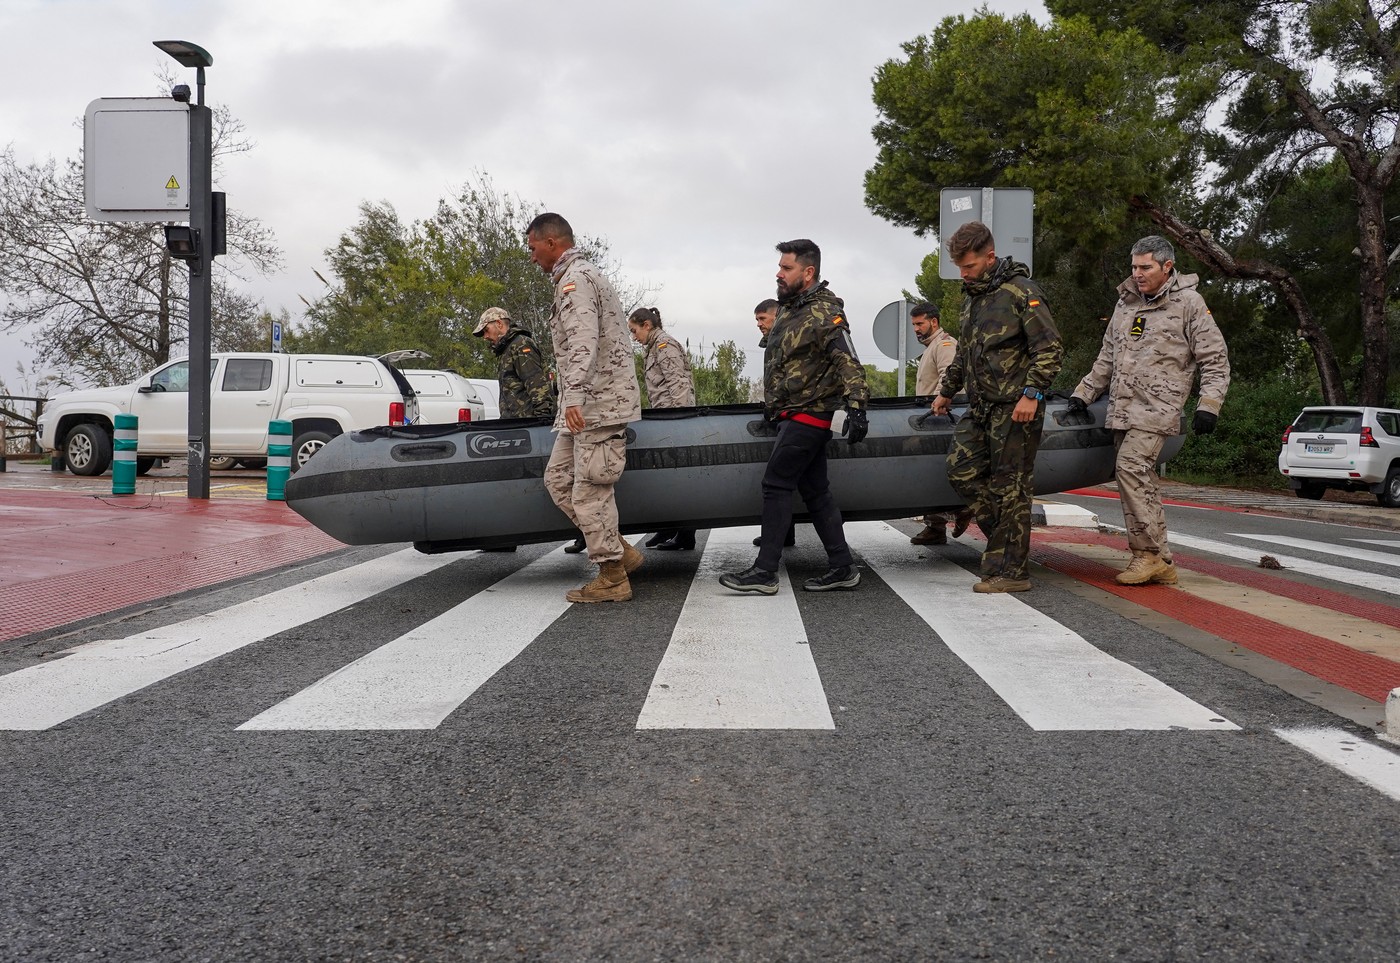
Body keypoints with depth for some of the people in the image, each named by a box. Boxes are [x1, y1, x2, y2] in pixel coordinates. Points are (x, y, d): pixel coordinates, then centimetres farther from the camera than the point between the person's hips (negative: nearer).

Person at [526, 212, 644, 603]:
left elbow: (583, 341, -26)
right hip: (587, 405, 11)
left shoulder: (574, 279, -10)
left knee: (590, 489, -7)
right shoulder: (589, 274, 23)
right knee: (558, 477, 12)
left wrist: (573, 396, -36)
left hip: (597, 403, -11)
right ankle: (620, 551, 14)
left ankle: (612, 578, 1)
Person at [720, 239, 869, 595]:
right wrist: (773, 405, 28)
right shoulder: (790, 309, 15)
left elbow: (849, 364, -21)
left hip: (807, 416, -9)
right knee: (815, 490, 9)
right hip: (794, 415, 9)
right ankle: (842, 568, 14)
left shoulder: (825, 314, -13)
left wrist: (856, 407, -31)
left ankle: (765, 572, -6)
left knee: (776, 485, -9)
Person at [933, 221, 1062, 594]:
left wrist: (1031, 394, -19)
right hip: (981, 406, 8)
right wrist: (947, 390, 31)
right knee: (962, 471, 1)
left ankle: (1013, 571, 3)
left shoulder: (1020, 291, -10)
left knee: (1010, 486, -5)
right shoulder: (971, 295, 16)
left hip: (1016, 408, -8)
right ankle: (1005, 537, 16)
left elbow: (1050, 348, -14)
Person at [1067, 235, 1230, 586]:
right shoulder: (1126, 302, 18)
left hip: (1157, 406, -6)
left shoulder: (1189, 303, 0)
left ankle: (1148, 553, -12)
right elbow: (1107, 356, 27)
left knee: (1131, 467, -20)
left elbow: (1215, 361, 0)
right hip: (1122, 408, 7)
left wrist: (1208, 407, -10)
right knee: (1141, 479, 4)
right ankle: (1162, 563, 9)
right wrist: (1083, 393, 21)